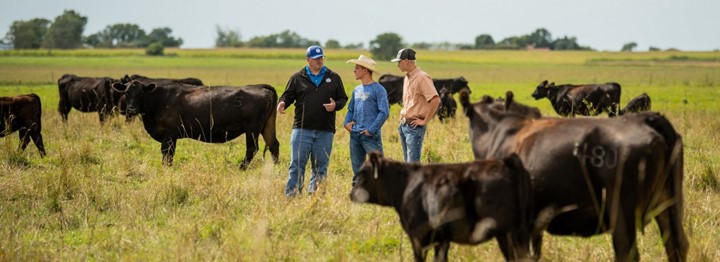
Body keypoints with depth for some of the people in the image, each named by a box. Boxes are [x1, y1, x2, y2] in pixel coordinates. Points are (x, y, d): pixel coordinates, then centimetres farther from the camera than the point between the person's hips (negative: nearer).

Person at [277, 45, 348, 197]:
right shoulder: (298, 78, 7)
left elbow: (343, 98, 13)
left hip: (325, 131, 2)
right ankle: (291, 196, -3)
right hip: (302, 129, -2)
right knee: (297, 164, -4)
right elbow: (288, 95, 7)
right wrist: (282, 103, -16)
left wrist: (336, 105, -9)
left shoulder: (333, 78, 11)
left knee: (320, 167, 6)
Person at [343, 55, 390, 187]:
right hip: (355, 135, 7)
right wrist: (346, 122, 5)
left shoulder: (378, 89, -7)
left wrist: (371, 130, -15)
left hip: (371, 136, -7)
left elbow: (384, 112, -13)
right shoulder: (357, 90, 15)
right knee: (357, 169, 12)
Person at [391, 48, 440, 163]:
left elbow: (436, 100, -24)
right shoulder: (407, 78, 14)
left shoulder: (422, 77, -15)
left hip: (415, 126, -9)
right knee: (407, 162, 13)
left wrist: (425, 121, -19)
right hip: (404, 125, 9)